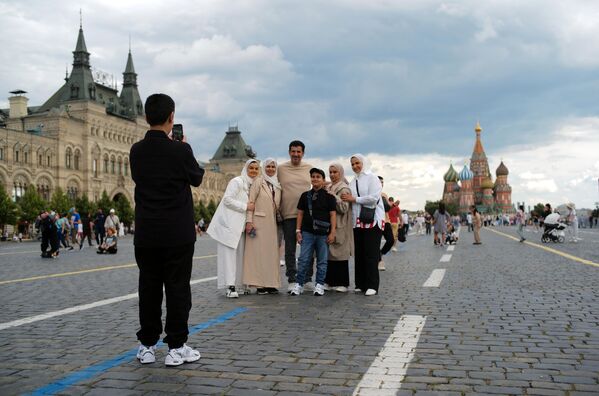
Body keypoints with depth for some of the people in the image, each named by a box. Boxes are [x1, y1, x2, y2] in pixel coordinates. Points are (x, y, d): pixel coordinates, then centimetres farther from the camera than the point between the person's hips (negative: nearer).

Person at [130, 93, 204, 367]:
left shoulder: (136, 151, 1)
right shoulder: (180, 151, -13)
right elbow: (197, 178, 3)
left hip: (146, 233, 4)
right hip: (177, 233, -4)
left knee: (149, 287, 10)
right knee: (177, 287, 3)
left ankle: (147, 346, 17)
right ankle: (176, 347, 8)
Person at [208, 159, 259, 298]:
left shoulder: (252, 185, 17)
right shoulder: (237, 181, -7)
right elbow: (227, 199, -16)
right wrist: (245, 206, -15)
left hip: (239, 226, 8)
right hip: (228, 224, -8)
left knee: (239, 255, 5)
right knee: (229, 254, -10)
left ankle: (234, 285, 9)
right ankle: (230, 287, -14)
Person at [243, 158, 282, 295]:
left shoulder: (277, 185, 16)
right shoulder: (258, 181, -2)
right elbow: (250, 201, -7)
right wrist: (249, 220, -14)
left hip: (271, 222, 6)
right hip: (259, 221, -6)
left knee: (271, 252, 6)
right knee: (259, 251, -4)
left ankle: (270, 284, 12)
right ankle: (259, 284, -1)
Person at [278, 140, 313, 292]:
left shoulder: (309, 168, 8)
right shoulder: (281, 168, 3)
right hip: (288, 214, -2)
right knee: (290, 249, 3)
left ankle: (307, 278, 18)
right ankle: (292, 280, 11)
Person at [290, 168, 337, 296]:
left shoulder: (329, 196, 2)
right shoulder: (305, 196, 9)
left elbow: (333, 215, 0)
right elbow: (300, 213, 11)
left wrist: (332, 232, -6)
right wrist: (298, 230, 5)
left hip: (323, 234, -1)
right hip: (307, 232, 1)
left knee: (322, 261, 5)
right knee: (303, 260, 0)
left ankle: (319, 285, 13)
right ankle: (299, 284, 7)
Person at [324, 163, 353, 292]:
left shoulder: (344, 189, -4)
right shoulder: (328, 188, 16)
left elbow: (344, 208, -14)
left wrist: (334, 197, -20)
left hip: (339, 227, -6)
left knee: (340, 254, -4)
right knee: (328, 254, 5)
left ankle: (342, 283, 2)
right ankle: (330, 281, 12)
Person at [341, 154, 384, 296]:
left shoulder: (372, 178, -1)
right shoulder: (353, 182, 18)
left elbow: (373, 198, -13)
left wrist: (354, 199, -10)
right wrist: (347, 199, 3)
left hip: (372, 221, -6)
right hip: (357, 221, 6)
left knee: (371, 253, -7)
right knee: (359, 253, 5)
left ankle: (372, 285, -3)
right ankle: (361, 284, 11)